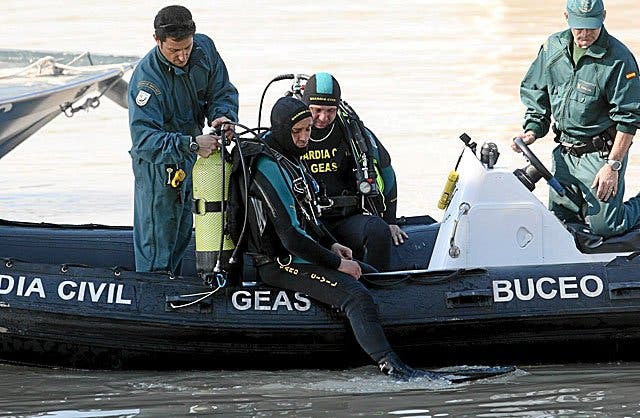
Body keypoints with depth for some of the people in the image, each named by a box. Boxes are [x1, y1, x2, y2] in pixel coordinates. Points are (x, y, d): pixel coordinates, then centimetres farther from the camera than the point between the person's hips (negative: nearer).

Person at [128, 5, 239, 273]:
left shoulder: (204, 48, -14)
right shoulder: (147, 78, -32)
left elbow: (223, 91, 0)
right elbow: (144, 138, -39)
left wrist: (221, 116, -23)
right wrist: (191, 144, -49)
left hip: (192, 159, 7)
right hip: (158, 166, -7)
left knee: (183, 232, 20)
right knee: (156, 242, -3)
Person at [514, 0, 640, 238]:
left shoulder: (618, 59, -16)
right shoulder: (553, 48, 2)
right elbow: (535, 93, 16)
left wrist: (612, 165, -18)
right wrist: (532, 130, 1)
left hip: (601, 153, -6)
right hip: (565, 153, 6)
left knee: (603, 227, -9)